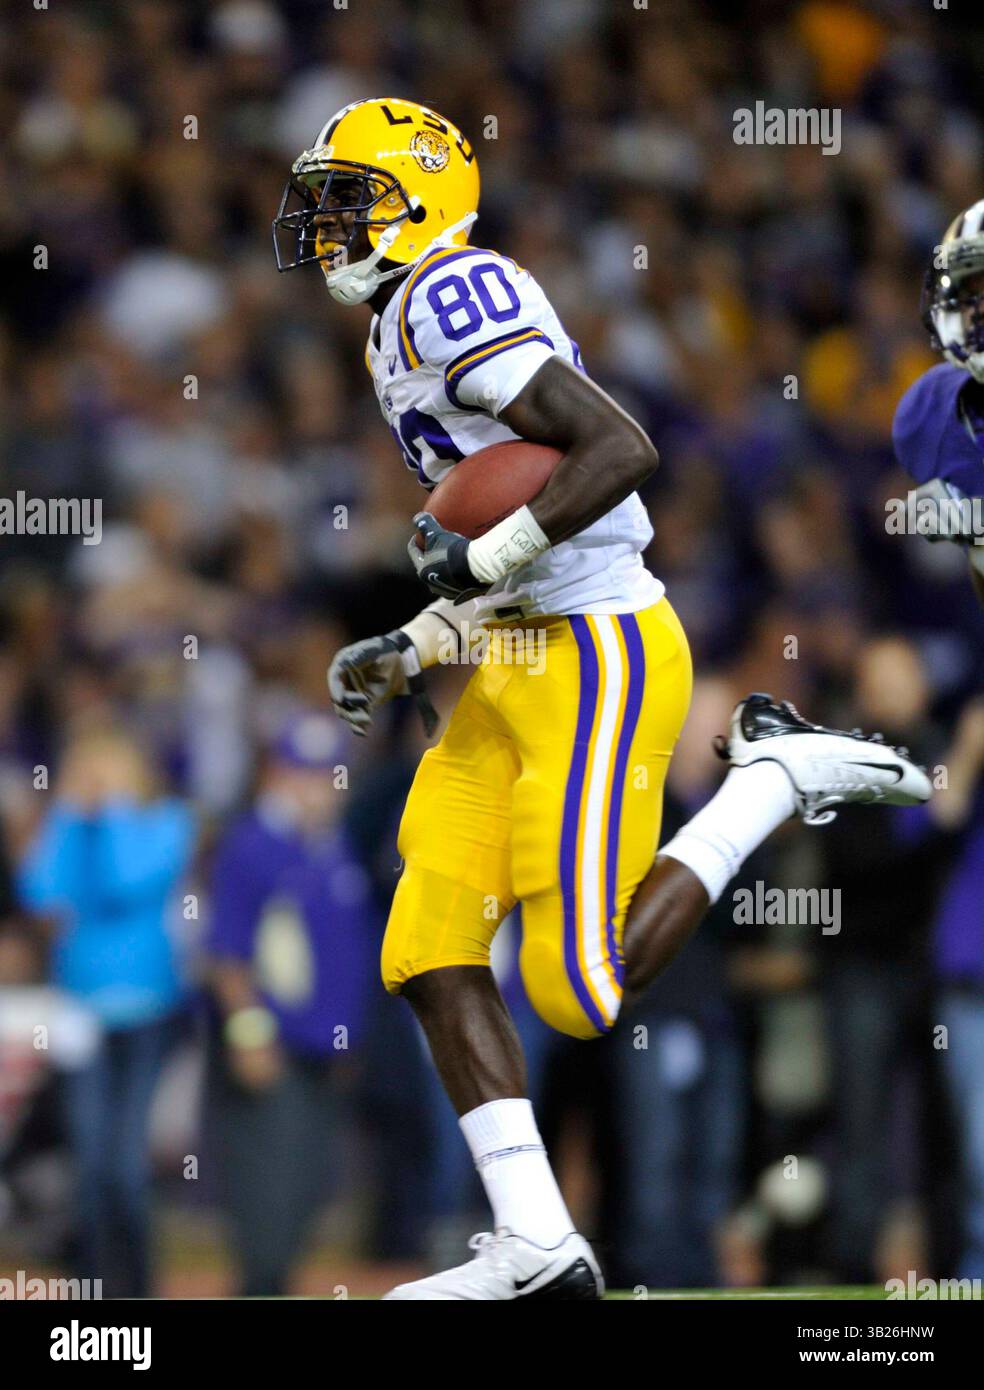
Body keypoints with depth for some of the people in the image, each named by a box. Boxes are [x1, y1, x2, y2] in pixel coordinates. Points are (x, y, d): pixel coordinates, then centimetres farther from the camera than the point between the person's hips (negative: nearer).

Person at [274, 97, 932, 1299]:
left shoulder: (451, 300, -13)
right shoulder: (404, 333, 19)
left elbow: (621, 449, -22)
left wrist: (484, 556, -20)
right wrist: (410, 652, 17)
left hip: (597, 658, -10)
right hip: (521, 668, 10)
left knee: (584, 994, -10)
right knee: (429, 952, 2)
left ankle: (781, 774, 4)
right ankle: (536, 1248, 1)